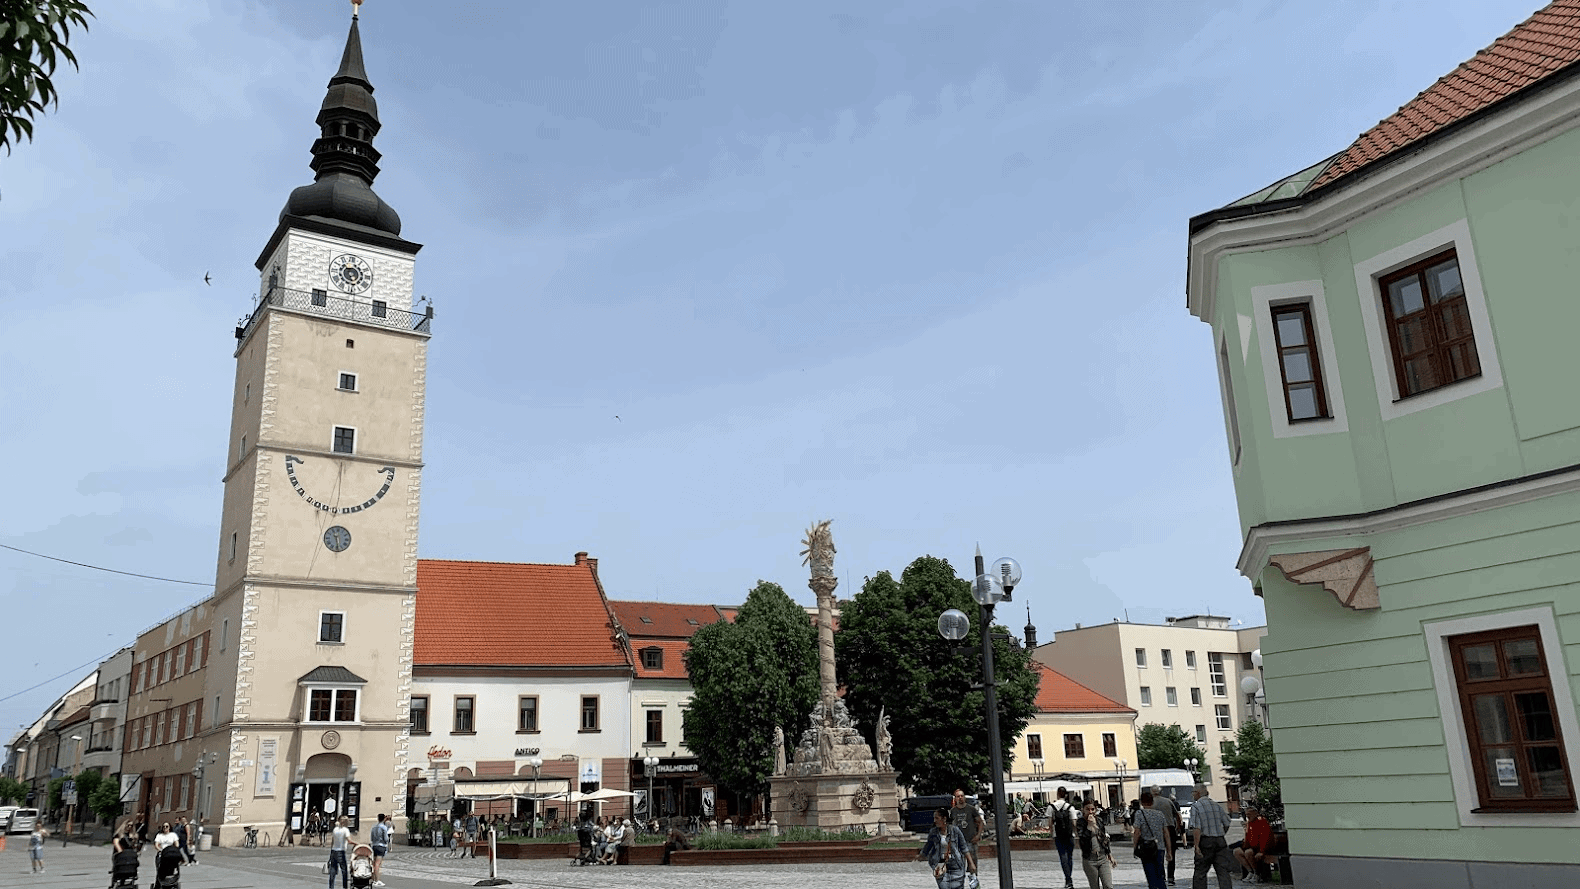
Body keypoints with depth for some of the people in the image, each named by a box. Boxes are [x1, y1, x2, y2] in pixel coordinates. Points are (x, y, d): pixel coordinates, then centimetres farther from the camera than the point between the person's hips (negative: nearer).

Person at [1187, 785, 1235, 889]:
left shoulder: (1195, 806, -7)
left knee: (1200, 872, 6)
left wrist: (1196, 845, -17)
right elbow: (1227, 824, 12)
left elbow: (1197, 828, -16)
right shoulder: (1217, 805, 10)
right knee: (1223, 871, 2)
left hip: (1205, 842, -4)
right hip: (1220, 841, 4)